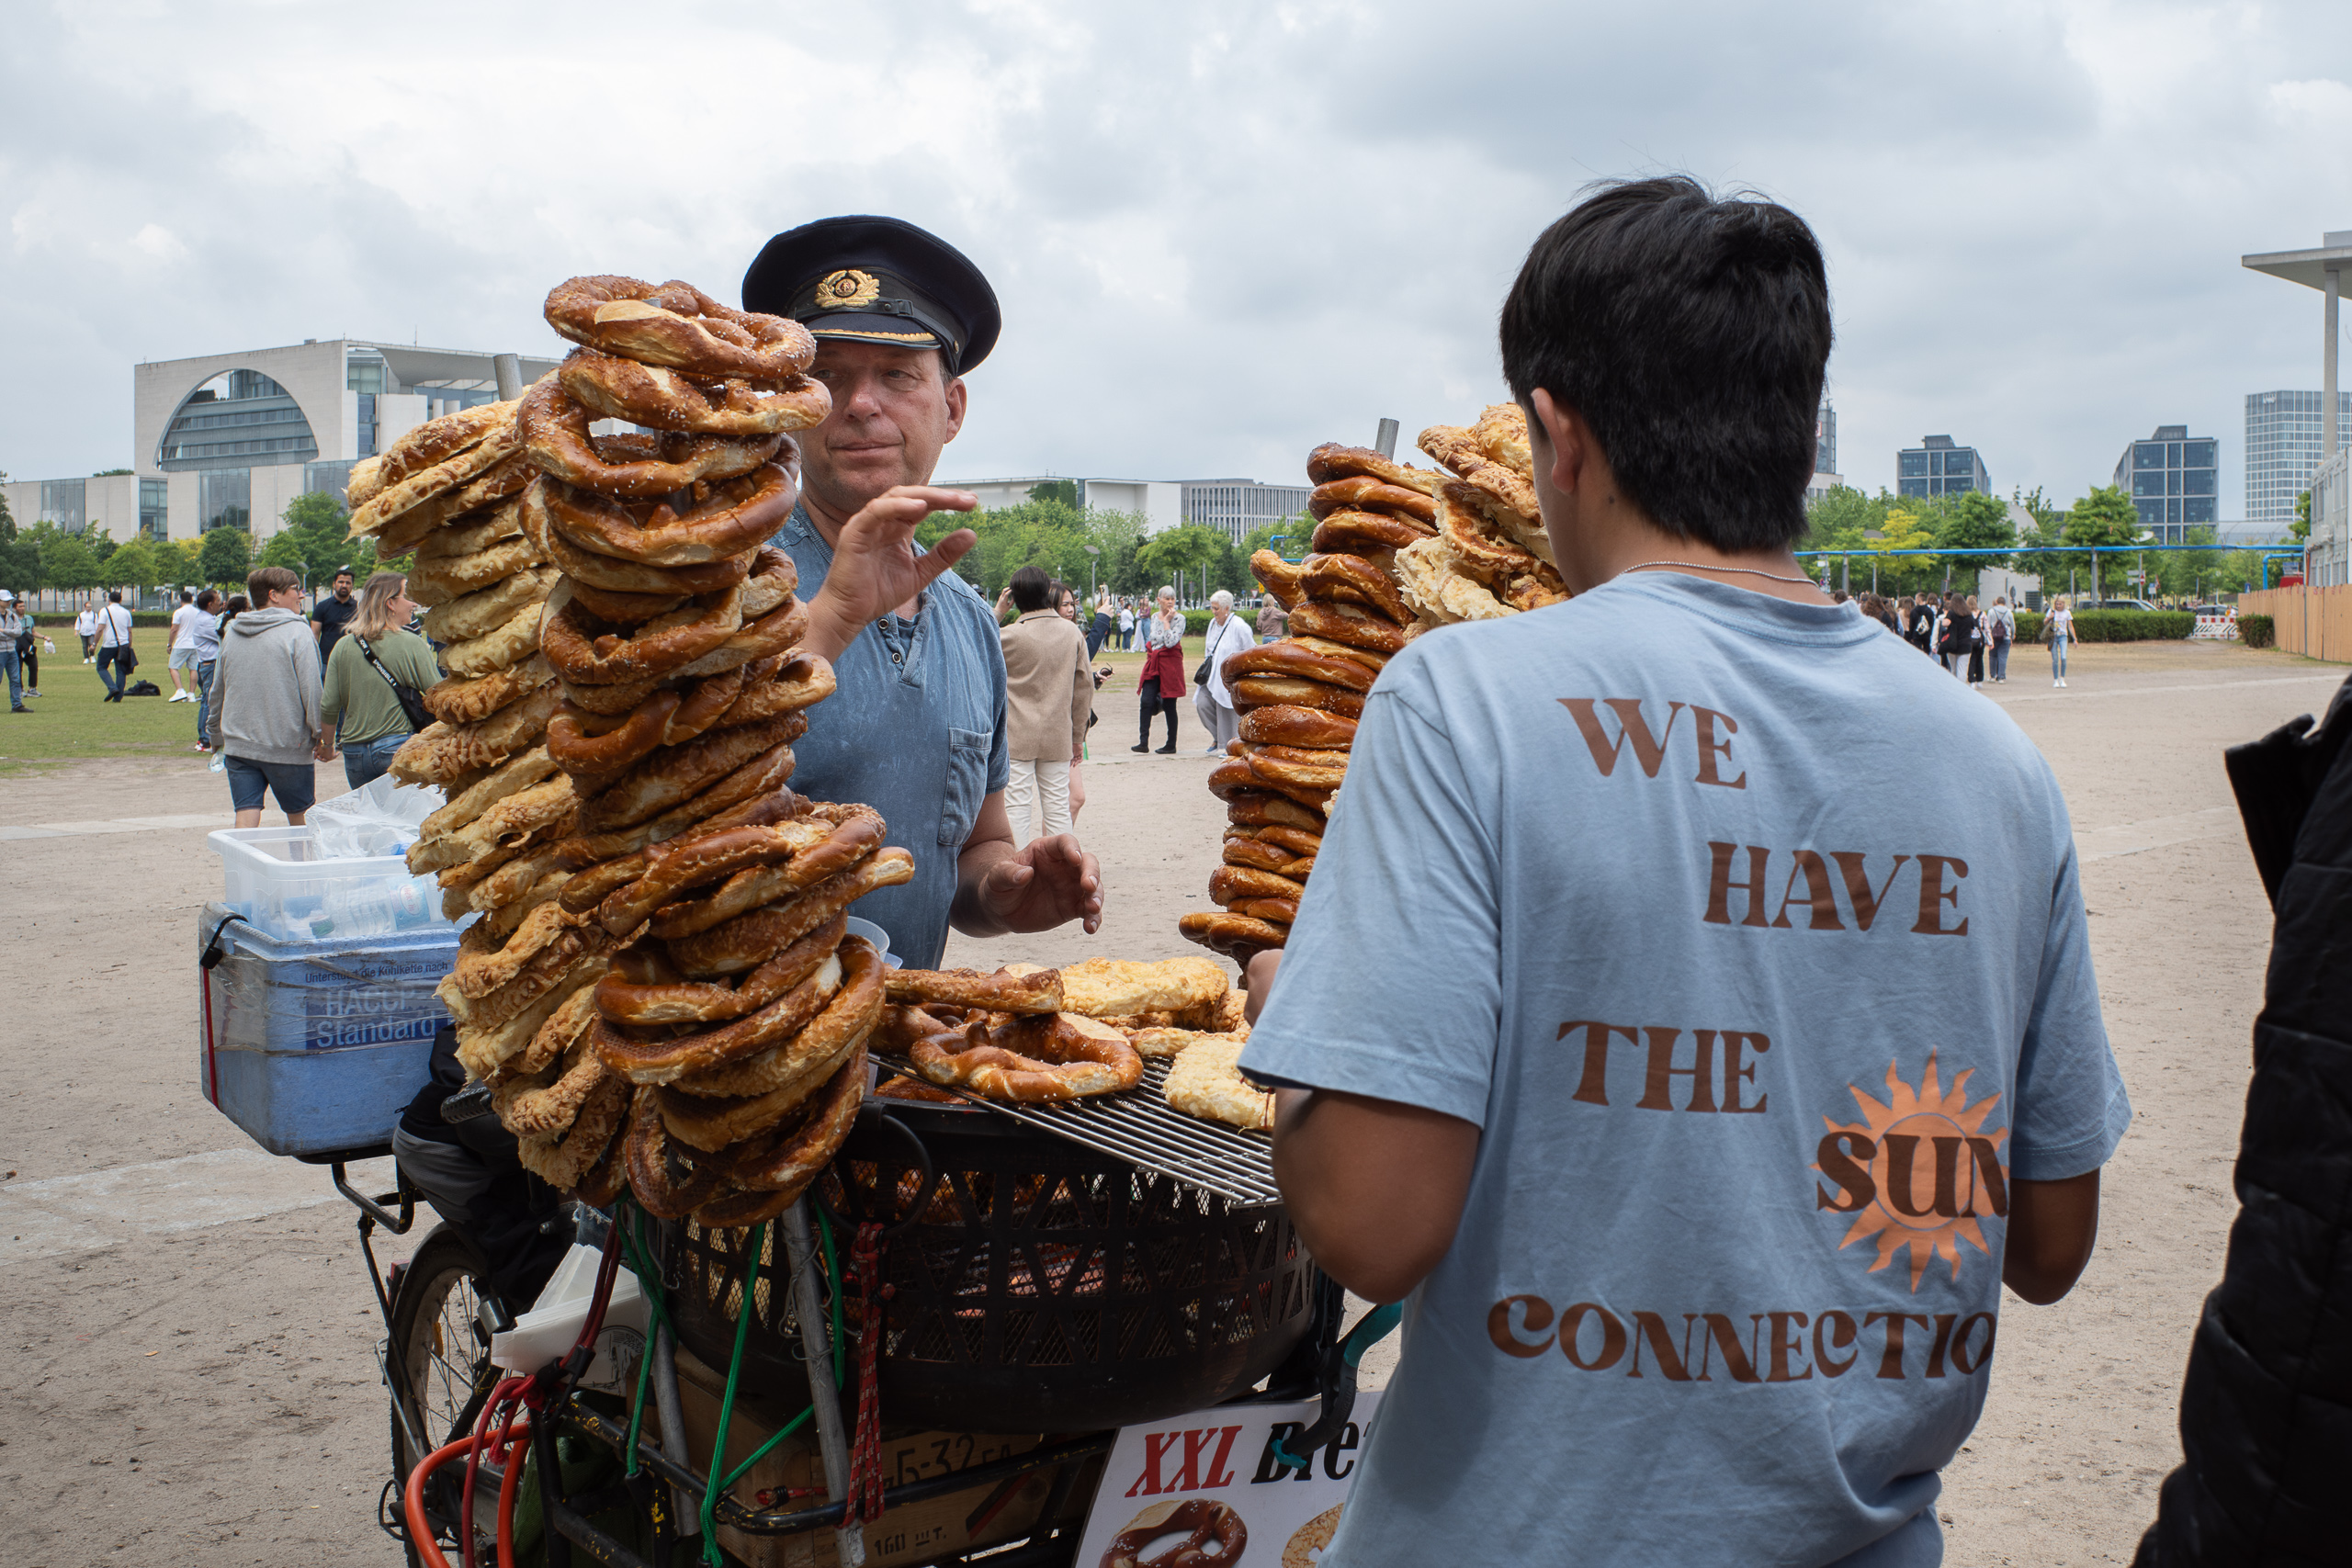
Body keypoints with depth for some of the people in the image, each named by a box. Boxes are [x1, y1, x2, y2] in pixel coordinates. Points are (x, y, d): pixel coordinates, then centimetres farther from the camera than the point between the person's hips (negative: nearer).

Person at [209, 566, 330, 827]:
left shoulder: (231, 633, 10)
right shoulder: (297, 632, -9)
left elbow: (217, 692, 18)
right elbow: (312, 692, -13)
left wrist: (217, 737, 30)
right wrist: (326, 740, -5)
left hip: (238, 745, 5)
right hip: (288, 746, -4)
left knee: (245, 821, 2)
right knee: (300, 820, 10)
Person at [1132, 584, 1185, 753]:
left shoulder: (1179, 618, -5)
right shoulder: (1154, 616, 12)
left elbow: (1170, 642, -17)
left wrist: (1166, 621, -14)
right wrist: (1149, 656, 14)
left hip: (1170, 663, -5)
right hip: (1153, 663, 5)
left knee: (1169, 705, 1)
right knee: (1146, 702, -8)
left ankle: (1171, 745, 9)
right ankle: (1144, 742, -8)